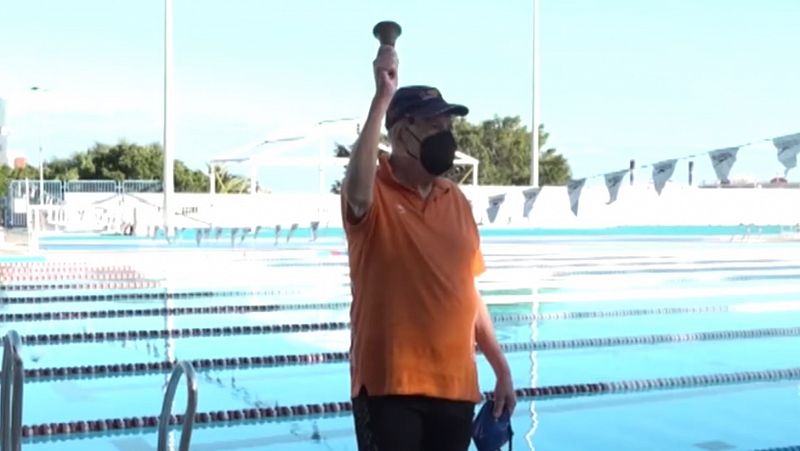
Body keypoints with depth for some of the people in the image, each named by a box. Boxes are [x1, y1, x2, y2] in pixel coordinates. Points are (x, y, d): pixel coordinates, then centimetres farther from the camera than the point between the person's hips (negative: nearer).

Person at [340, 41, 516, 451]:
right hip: (389, 384, -5)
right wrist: (383, 97, -32)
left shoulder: (456, 200, 10)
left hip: (455, 384, 6)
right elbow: (357, 192, -34)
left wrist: (501, 369, 15)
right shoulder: (374, 194, -7)